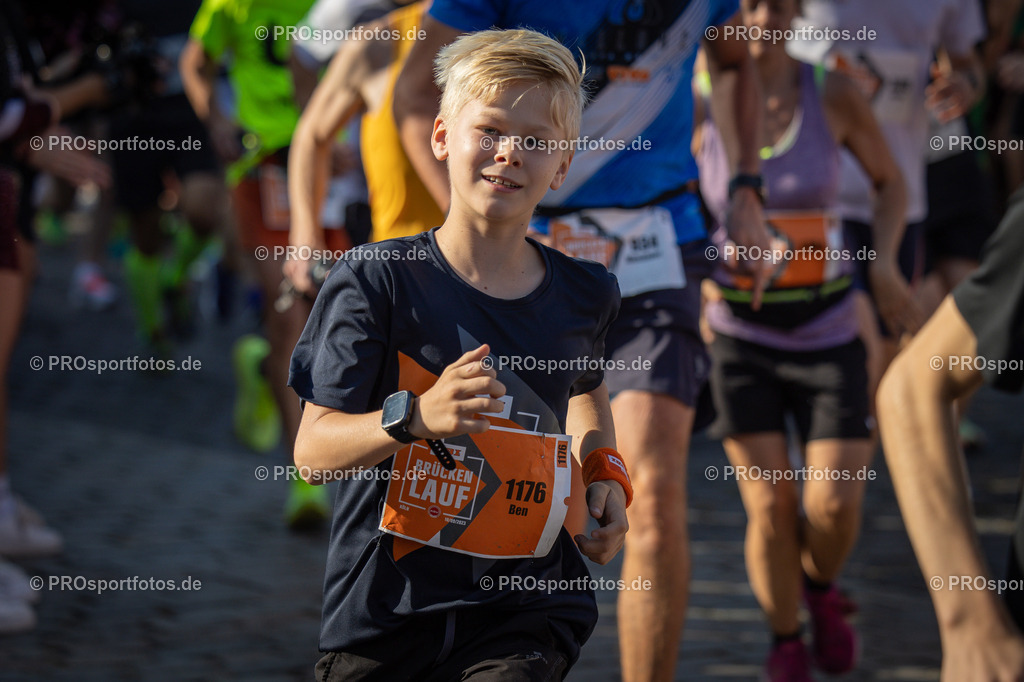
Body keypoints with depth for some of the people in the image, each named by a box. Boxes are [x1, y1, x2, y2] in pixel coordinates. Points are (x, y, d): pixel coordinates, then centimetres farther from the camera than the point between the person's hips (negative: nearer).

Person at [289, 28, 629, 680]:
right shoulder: (376, 280, -7)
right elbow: (314, 449, -12)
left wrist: (605, 472, 12)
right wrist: (417, 415, -28)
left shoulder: (583, 295, 6)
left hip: (524, 610, 1)